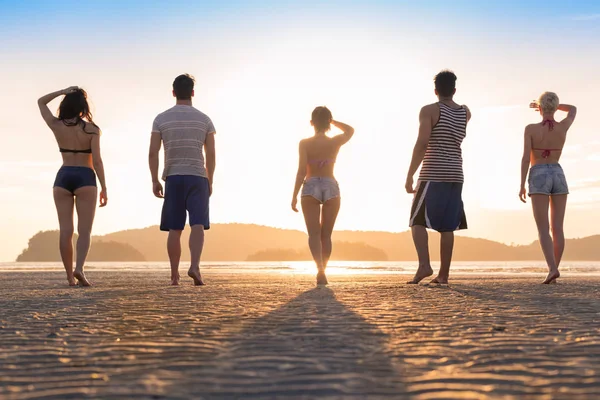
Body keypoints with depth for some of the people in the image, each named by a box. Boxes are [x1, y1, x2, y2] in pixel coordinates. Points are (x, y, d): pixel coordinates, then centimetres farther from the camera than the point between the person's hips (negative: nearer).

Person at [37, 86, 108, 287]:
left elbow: (41, 102, 19)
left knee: (65, 230, 5)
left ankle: (70, 276, 4)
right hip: (85, 178, -3)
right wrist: (104, 188, -4)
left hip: (63, 177, 3)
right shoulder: (91, 129, -6)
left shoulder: (56, 126, 2)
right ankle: (79, 268, -21)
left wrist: (64, 91, 14)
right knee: (84, 230, -1)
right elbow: (97, 160, -9)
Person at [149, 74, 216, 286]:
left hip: (173, 179, 1)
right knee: (198, 224, -8)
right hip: (197, 177, -1)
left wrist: (155, 181, 4)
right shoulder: (204, 119, 3)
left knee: (174, 229, 7)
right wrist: (210, 181, 11)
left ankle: (174, 275, 8)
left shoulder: (161, 119, 3)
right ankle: (194, 266, -28)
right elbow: (211, 155, 1)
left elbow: (153, 153, -3)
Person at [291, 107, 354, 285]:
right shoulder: (335, 142, 0)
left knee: (314, 234, -6)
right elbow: (350, 130, 22)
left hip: (311, 187, -2)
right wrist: (332, 121, 14)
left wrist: (294, 196, -7)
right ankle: (321, 271, 16)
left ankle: (320, 269, -26)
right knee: (326, 235, 12)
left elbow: (302, 170, -11)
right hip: (331, 187, 2)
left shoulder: (305, 143, -6)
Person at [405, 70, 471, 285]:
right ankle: (443, 274, 6)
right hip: (455, 174, 5)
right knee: (447, 226, 7)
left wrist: (409, 175, -13)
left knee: (418, 221, -1)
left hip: (433, 174, -5)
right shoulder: (465, 113, 11)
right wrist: (449, 101, 54)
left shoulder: (429, 110, -6)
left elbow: (422, 144, -15)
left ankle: (424, 265, -19)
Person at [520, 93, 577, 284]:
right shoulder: (563, 127, 2)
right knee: (557, 228, 7)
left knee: (543, 229, -8)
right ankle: (553, 270, 5)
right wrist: (552, 107, 30)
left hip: (538, 178, -3)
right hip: (558, 176, 3)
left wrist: (522, 186, -6)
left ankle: (552, 268, -26)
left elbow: (526, 158, -12)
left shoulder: (531, 129, -7)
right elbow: (573, 109, 25)